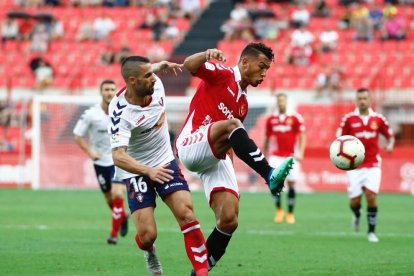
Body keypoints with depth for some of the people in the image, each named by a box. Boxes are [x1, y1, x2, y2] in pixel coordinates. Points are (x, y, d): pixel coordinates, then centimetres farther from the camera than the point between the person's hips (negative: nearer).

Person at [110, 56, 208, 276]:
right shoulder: (120, 112, -28)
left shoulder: (155, 83, -12)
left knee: (186, 214, -17)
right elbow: (118, 157, -37)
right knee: (147, 235, -10)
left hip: (165, 163, 4)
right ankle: (149, 251, 28)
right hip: (136, 170, -4)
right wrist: (148, 171, -47)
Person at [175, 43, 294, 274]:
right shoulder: (222, 75, 2)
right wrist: (206, 55, -36)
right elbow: (189, 65, -18)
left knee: (229, 221, -8)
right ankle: (270, 175, -49)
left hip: (216, 159, 8)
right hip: (191, 146, -7)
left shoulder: (243, 104, 24)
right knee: (232, 124, -36)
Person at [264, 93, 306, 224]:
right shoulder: (271, 119, 7)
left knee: (291, 184, 1)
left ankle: (290, 213, 12)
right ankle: (278, 209, 4)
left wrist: (300, 153, -10)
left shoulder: (295, 118, 0)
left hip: (291, 156, -1)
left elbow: (302, 137, 1)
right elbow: (267, 139, 16)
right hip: (276, 156, 1)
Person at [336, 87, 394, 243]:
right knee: (354, 201, -2)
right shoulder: (348, 119, -1)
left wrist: (390, 145, -9)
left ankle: (371, 231, -1)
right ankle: (357, 216, 35)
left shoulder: (378, 119, 2)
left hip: (373, 164, 0)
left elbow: (390, 136, 13)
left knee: (371, 196, -14)